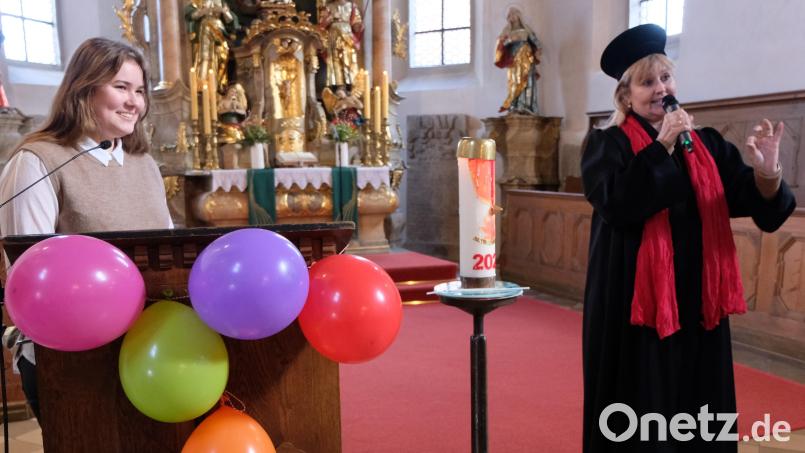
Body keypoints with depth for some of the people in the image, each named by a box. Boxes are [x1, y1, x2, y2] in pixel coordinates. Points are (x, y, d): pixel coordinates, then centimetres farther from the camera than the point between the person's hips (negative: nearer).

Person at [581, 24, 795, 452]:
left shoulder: (708, 145, 9)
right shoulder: (607, 144, -4)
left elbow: (756, 203, -1)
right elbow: (617, 203, -22)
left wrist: (767, 174, -22)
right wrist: (663, 145, -20)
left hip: (697, 305, 5)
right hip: (636, 306, -4)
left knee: (700, 418, 13)